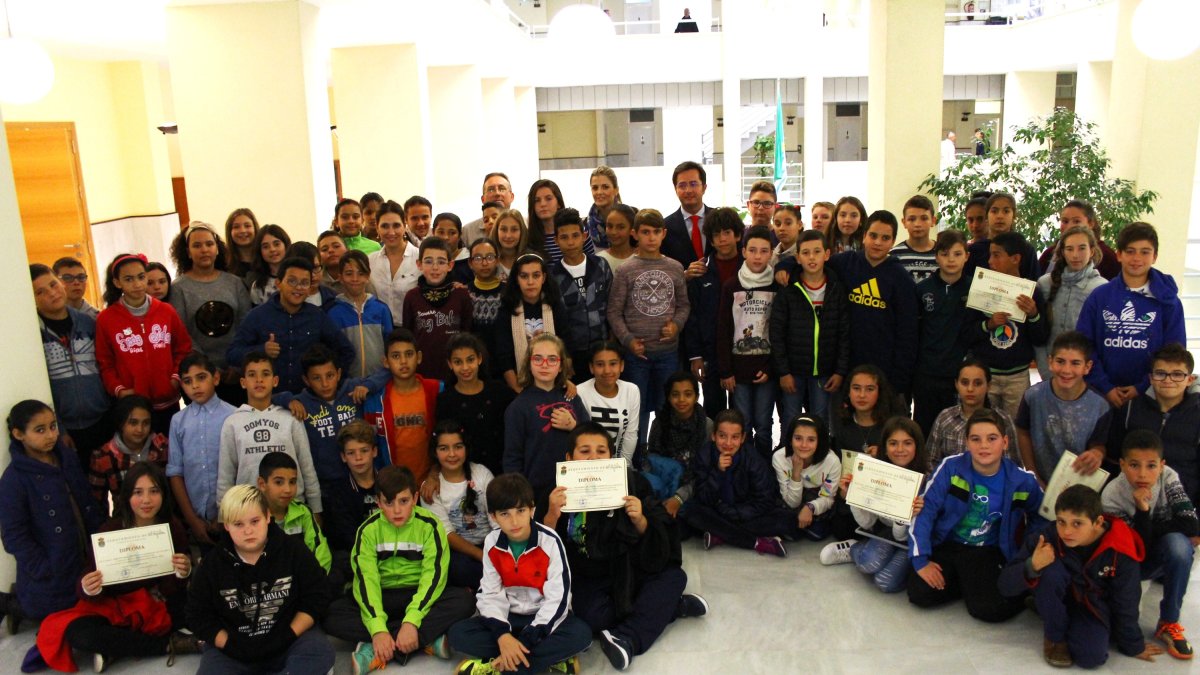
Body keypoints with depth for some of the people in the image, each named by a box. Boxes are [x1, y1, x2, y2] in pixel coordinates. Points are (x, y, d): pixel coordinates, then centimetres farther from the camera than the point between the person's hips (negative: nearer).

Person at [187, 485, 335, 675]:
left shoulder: (294, 550, -5)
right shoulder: (212, 564, -3)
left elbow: (316, 596, -2)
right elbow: (199, 616, 1)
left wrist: (289, 636, -14)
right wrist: (231, 645, -12)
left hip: (286, 643, -1)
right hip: (237, 647, 1)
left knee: (320, 653, -31)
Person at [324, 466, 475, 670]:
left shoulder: (429, 525, -11)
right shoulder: (369, 529, -8)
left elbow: (433, 574, -19)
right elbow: (366, 578, -17)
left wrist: (411, 621, -32)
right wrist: (378, 628, -31)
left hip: (418, 596, -1)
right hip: (382, 597, 1)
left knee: (464, 600, -30)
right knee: (331, 614, -26)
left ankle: (379, 651, -29)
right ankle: (426, 640, -27)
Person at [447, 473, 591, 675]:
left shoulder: (550, 541, -18)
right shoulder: (492, 543, -8)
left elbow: (558, 599, -19)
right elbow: (490, 594, -7)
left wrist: (526, 640, -26)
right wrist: (502, 635, -26)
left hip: (543, 618, -3)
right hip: (508, 617, 3)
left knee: (581, 633, -33)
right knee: (458, 633, -20)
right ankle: (550, 657, -22)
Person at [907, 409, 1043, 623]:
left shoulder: (1022, 480, -10)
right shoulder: (951, 467, -15)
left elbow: (1039, 518, 10)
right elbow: (924, 510, -13)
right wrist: (920, 559, -16)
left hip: (989, 553, -1)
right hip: (946, 546, 1)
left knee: (990, 609, -24)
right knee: (920, 592, -20)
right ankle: (968, 584, 7)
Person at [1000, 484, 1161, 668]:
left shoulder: (1119, 552, -24)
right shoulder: (1049, 537, -25)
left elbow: (1125, 603, -8)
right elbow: (1005, 584, -24)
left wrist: (1134, 646, 2)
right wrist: (1032, 567, -43)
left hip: (1093, 606, 0)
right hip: (1057, 599, 0)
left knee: (1092, 656, -29)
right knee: (1050, 570, -33)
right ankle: (1055, 636, -11)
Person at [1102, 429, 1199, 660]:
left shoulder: (1168, 478, -18)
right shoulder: (1112, 494, -22)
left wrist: (1151, 529, -21)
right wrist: (1142, 511, -35)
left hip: (1166, 555, 1)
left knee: (1178, 542, -33)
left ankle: (1169, 623, -16)